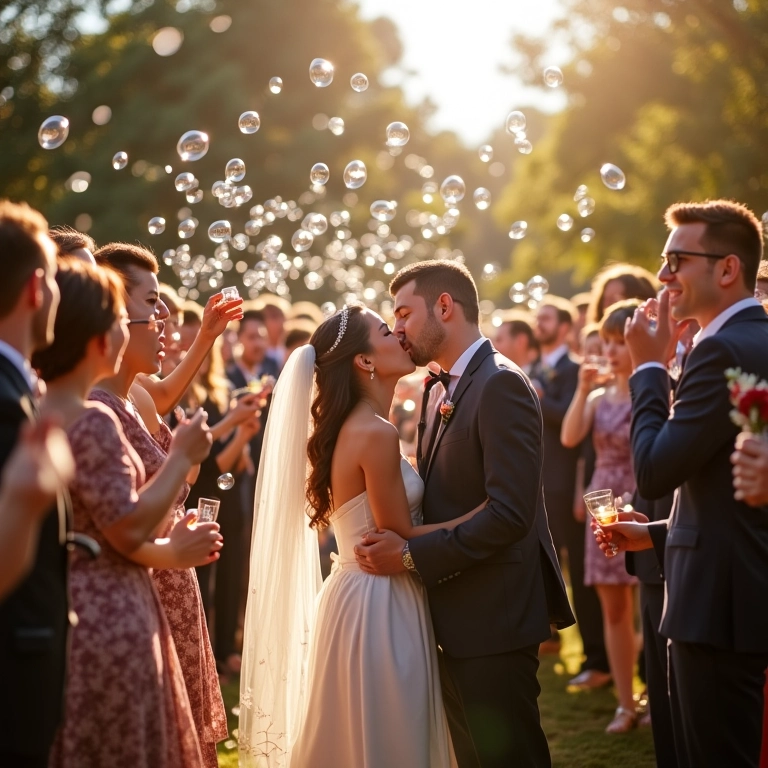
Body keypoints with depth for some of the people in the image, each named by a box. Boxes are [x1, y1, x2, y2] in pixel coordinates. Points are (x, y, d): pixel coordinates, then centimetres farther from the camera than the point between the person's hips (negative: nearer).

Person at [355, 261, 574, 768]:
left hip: (493, 623, -9)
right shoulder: (443, 392, 14)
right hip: (457, 622, 9)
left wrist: (412, 556, -19)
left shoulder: (501, 385, -15)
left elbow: (510, 513, -24)